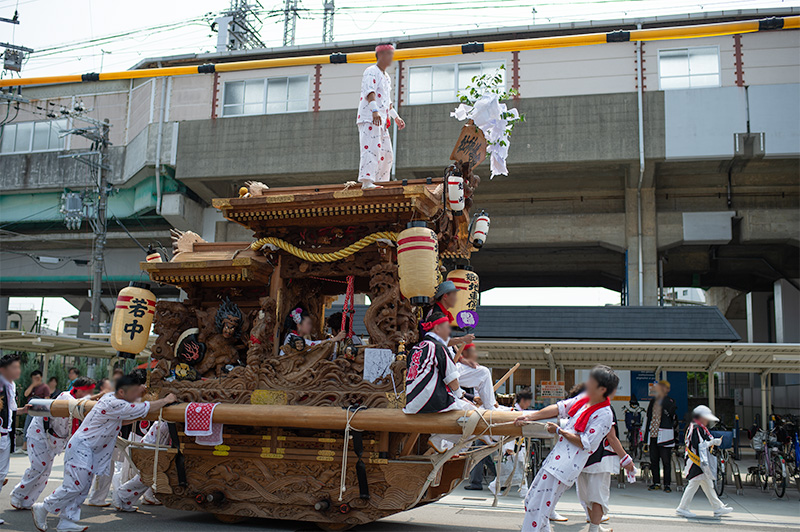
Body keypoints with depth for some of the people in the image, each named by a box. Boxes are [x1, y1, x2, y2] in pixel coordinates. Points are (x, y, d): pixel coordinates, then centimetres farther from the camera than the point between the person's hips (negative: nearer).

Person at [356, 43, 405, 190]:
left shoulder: (386, 77, 26)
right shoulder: (371, 72, -4)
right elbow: (370, 92, -19)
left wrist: (396, 117, 28)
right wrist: (375, 111, -33)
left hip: (382, 121, 10)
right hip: (369, 117, -10)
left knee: (386, 154, 10)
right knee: (371, 149, -21)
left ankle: (379, 181, 17)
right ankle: (366, 182, -29)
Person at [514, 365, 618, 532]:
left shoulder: (604, 415, -15)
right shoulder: (584, 398, 8)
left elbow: (585, 443, -17)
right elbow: (559, 408, 13)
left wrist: (559, 431, -10)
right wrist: (530, 416, 9)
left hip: (566, 466, -9)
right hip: (556, 458, 9)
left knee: (537, 506, -7)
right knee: (531, 499, 15)